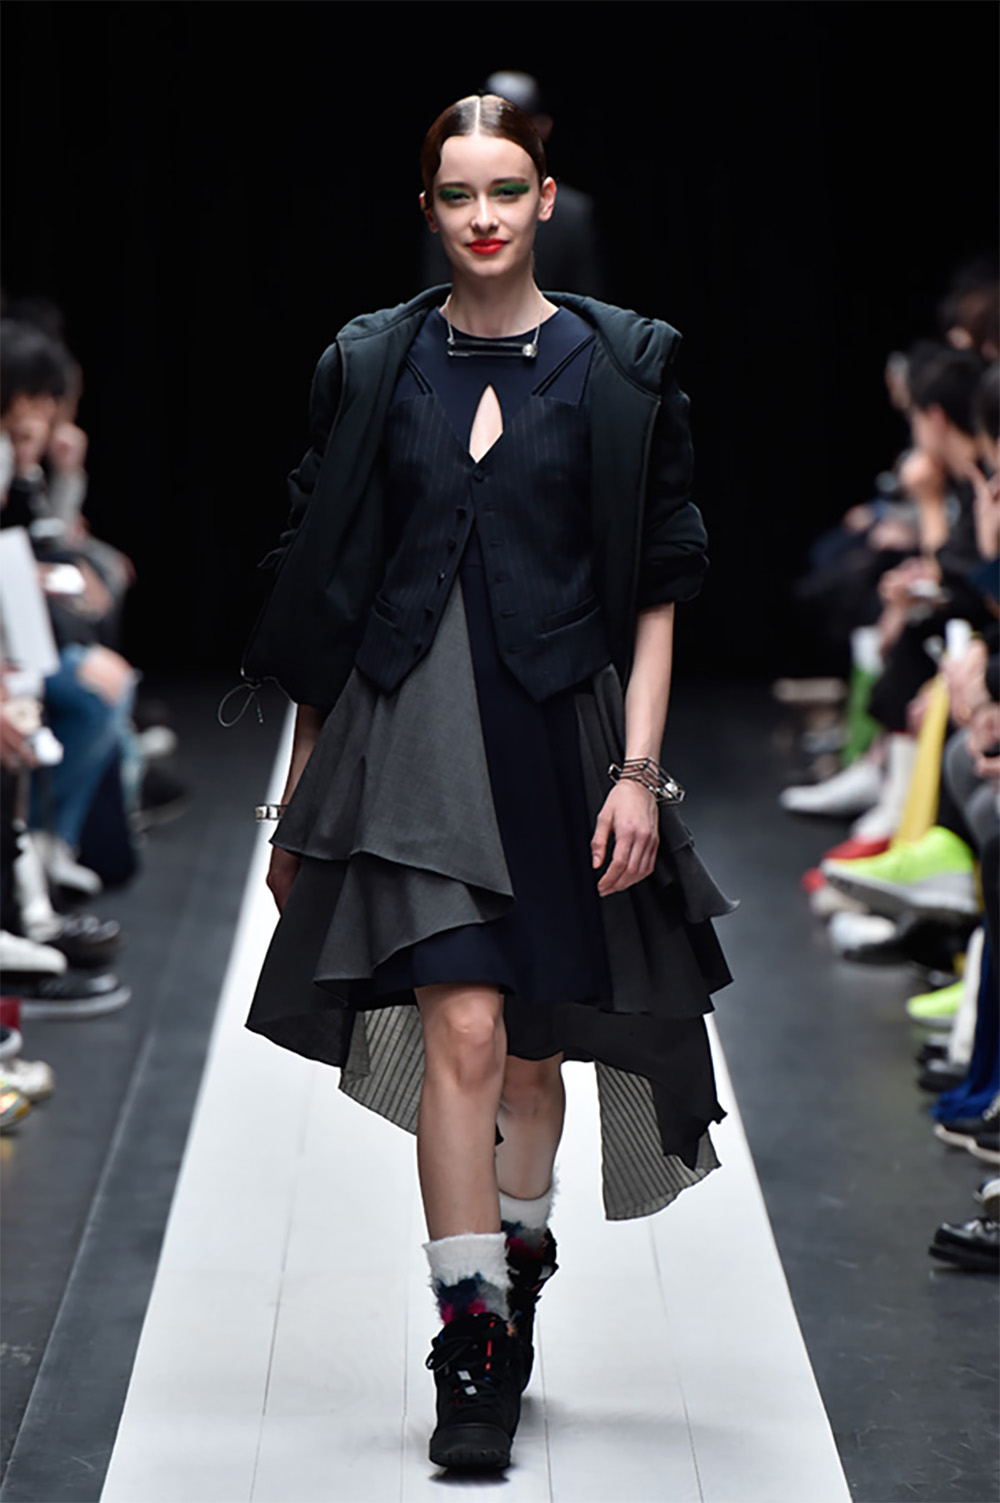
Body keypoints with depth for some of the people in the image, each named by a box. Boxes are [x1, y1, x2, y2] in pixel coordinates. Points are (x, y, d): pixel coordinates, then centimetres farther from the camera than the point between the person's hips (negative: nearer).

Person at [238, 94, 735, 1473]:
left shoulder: (620, 366, 3)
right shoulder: (372, 365, 6)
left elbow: (657, 591, 3)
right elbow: (321, 594, 10)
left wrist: (639, 767, -6)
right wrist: (298, 795, 10)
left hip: (558, 730, 1)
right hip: (410, 730, 0)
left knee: (532, 1043, 10)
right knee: (461, 1028, -13)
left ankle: (513, 1280, 31)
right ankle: (474, 1356, -9)